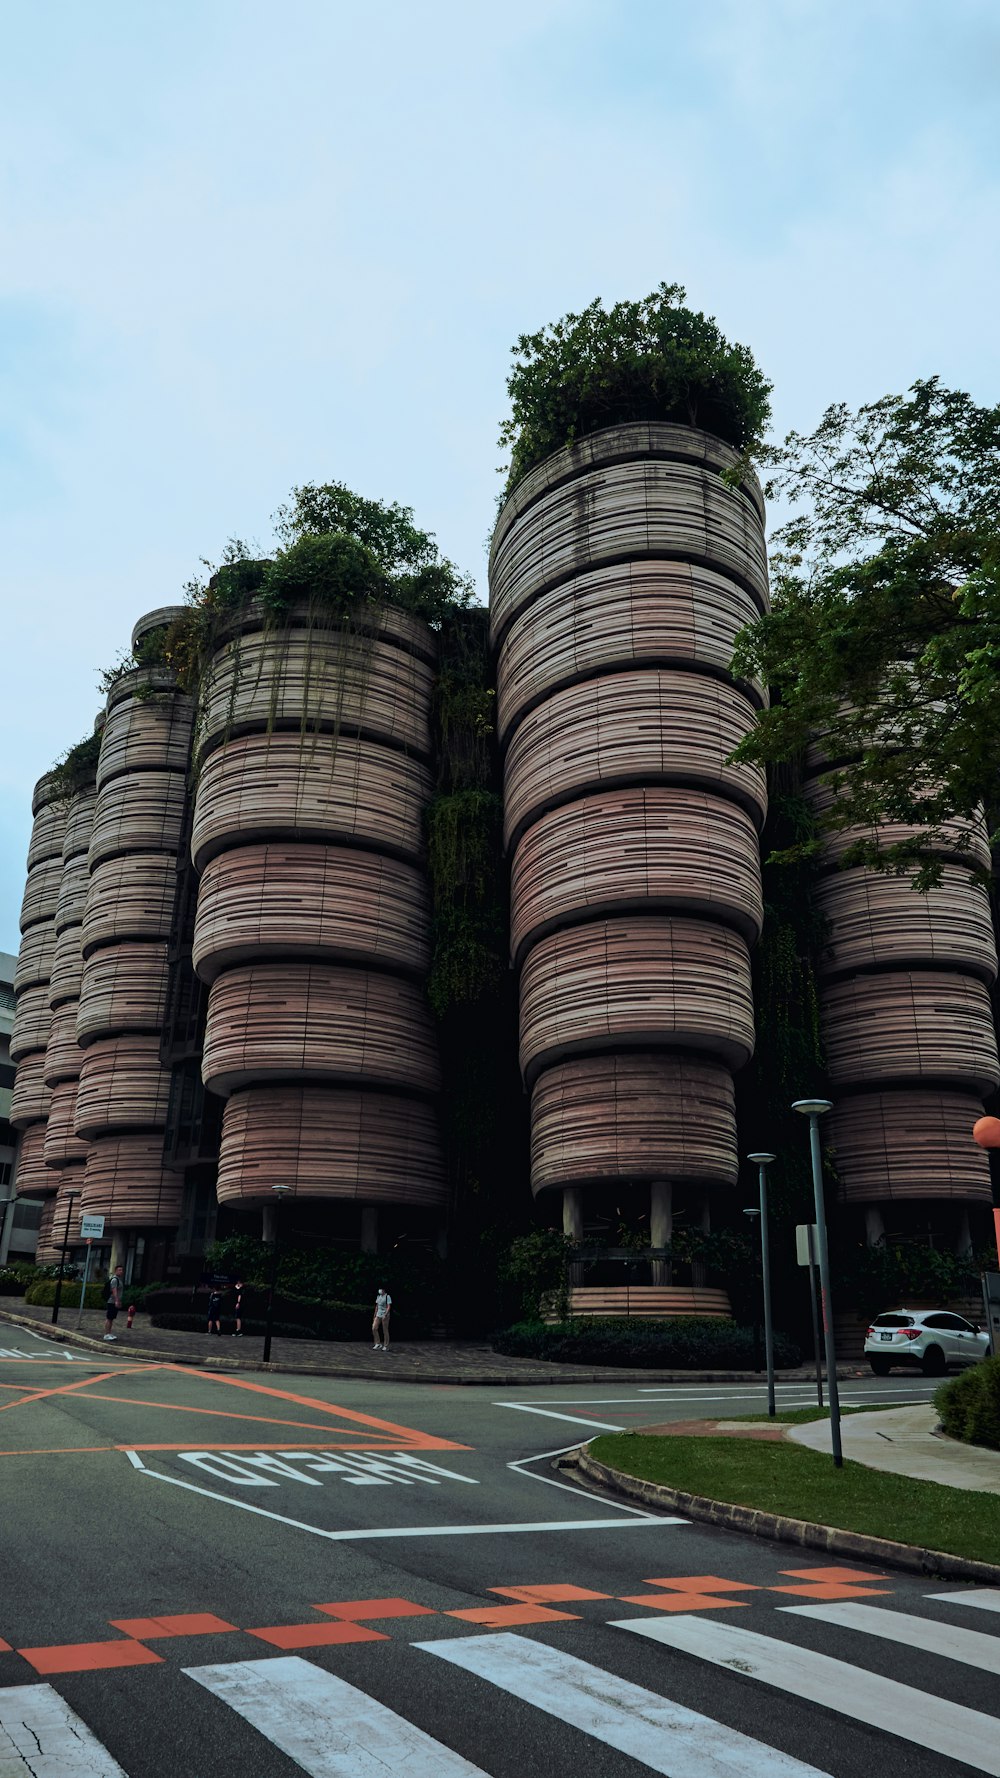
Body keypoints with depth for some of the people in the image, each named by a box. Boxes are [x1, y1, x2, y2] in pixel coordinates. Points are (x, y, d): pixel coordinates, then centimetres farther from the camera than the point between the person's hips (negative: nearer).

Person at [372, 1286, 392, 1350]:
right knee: (374, 1328, -4)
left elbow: (389, 1307, -15)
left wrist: (385, 1315, -24)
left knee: (385, 1330, 0)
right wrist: (375, 1315, 16)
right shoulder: (378, 1297, 12)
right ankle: (377, 1343, 8)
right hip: (378, 1315, 7)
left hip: (385, 1315, -7)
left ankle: (385, 1346, 10)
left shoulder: (387, 1297, -9)